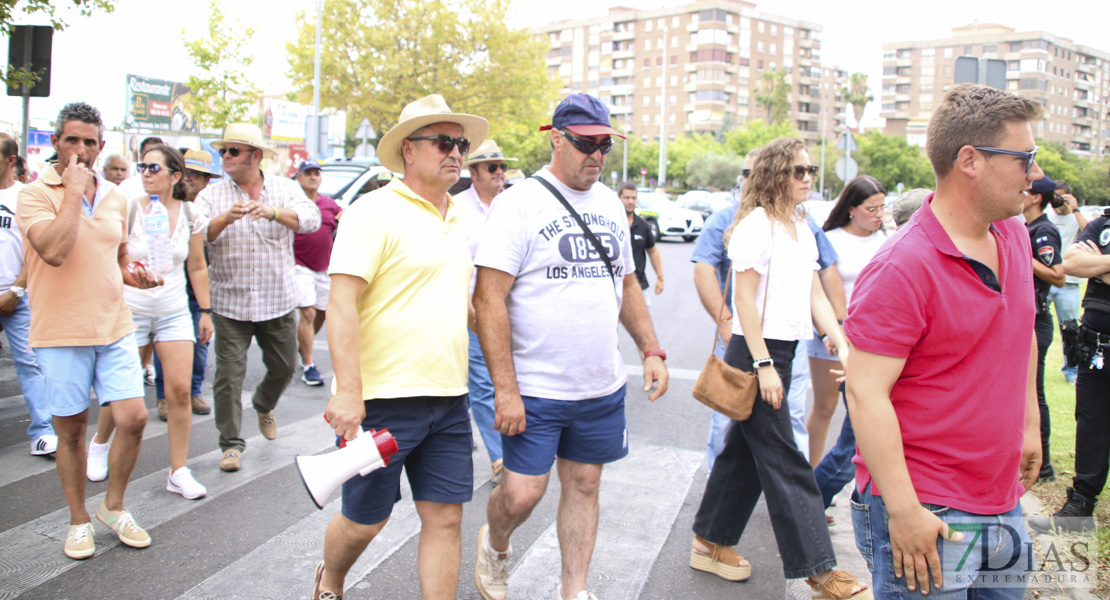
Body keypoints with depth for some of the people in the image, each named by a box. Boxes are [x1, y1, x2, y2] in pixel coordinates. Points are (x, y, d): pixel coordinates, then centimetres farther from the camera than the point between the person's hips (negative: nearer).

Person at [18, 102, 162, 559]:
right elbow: (53, 250, -24)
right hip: (61, 331, -4)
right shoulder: (34, 194, -6)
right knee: (71, 428, 8)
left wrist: (135, 274, 2)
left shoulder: (114, 196, 11)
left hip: (114, 326, 4)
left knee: (133, 417, -4)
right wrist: (73, 190, -18)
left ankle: (113, 506, 20)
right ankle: (79, 520, 26)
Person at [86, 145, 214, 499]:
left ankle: (179, 473, 4)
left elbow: (197, 268, 9)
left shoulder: (190, 215, 1)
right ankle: (99, 444, 39)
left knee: (180, 391, -6)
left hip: (174, 312, 2)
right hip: (130, 309, -2)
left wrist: (206, 311, 10)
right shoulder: (128, 211, -7)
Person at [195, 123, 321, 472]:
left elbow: (311, 220, -16)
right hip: (230, 302, -1)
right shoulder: (212, 195, 2)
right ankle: (231, 443, 10)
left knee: (284, 366, 13)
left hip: (278, 301, 1)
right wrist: (226, 218, -31)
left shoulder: (285, 189, 2)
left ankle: (264, 405, 45)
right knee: (229, 374, -3)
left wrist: (272, 212, -33)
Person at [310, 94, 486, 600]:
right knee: (364, 520, 9)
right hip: (383, 400, -6)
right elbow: (341, 304, -16)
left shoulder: (458, 220, 14)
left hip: (448, 400, 6)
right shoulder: (376, 212, -9)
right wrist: (348, 391, -23)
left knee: (446, 516, 6)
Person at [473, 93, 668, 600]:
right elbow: (489, 299, -16)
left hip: (602, 387, 6)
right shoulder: (520, 203, -11)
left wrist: (651, 350, 10)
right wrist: (504, 389, -20)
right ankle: (494, 546, 32)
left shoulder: (610, 204, 10)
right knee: (522, 493, -2)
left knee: (584, 484, 13)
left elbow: (627, 283, 20)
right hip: (535, 389, -5)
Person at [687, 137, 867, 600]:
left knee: (746, 448, 14)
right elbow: (744, 299, -16)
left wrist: (842, 345, 1)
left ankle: (710, 543, 27)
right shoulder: (756, 224, -13)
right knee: (784, 461, -3)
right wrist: (763, 365, -18)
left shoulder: (802, 228, 14)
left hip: (783, 352, 9)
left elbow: (815, 295, 13)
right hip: (755, 353, -9)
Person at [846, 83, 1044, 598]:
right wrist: (904, 511, -24)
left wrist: (1030, 425, 23)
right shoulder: (902, 267, -20)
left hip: (1004, 506, 8)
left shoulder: (1015, 237, 6)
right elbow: (865, 392, -23)